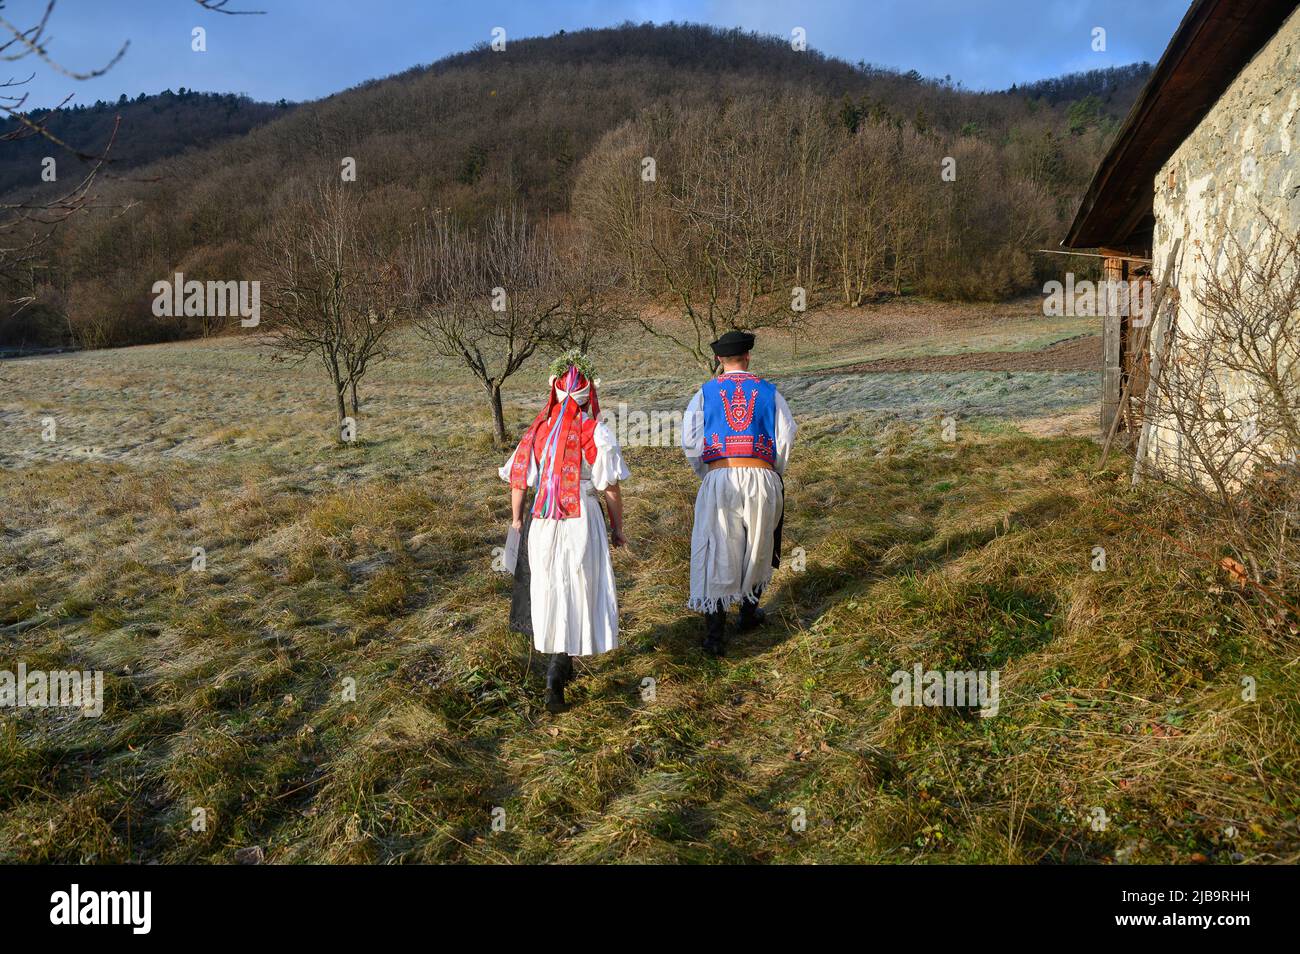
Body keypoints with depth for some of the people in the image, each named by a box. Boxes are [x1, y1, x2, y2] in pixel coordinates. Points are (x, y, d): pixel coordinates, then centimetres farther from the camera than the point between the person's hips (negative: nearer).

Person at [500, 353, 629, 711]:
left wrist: (516, 518, 19)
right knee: (578, 594, 6)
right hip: (582, 519, -4)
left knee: (549, 590, 17)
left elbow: (518, 479, 4)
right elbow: (611, 487, -9)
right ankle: (557, 671, -6)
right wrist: (618, 528, 3)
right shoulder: (596, 432, -10)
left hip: (541, 520, 4)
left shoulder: (538, 430, 0)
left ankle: (561, 667, 32)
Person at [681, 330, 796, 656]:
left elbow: (690, 442, -3)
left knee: (717, 554, 2)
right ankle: (750, 612, 37)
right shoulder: (769, 392, 6)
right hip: (762, 479, 1)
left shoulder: (704, 394, 4)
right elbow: (785, 438, 2)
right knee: (758, 548, 21)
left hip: (719, 480, -1)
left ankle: (715, 636, -1)